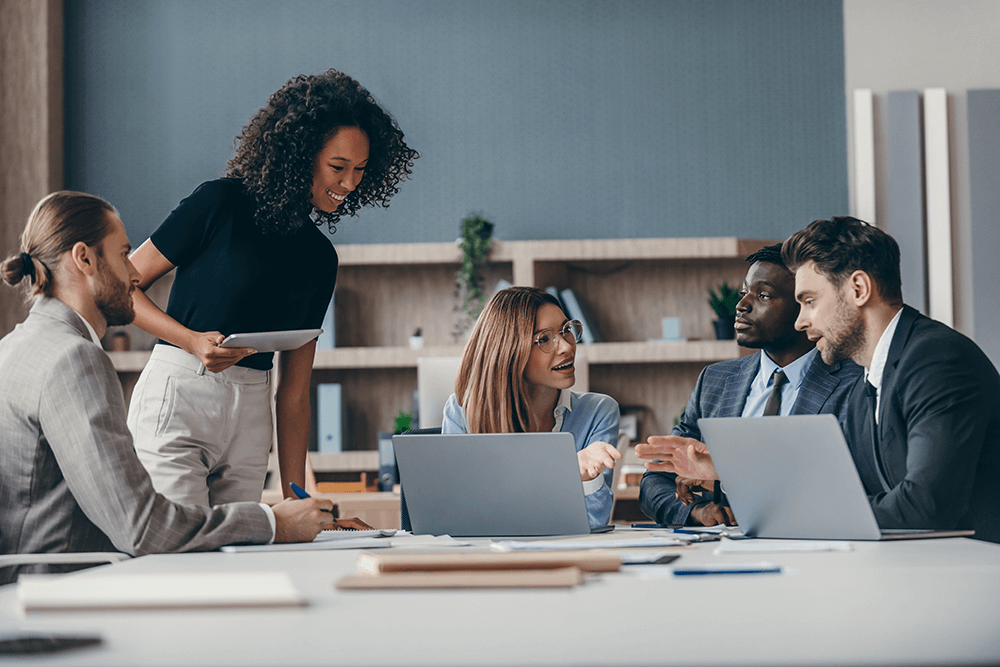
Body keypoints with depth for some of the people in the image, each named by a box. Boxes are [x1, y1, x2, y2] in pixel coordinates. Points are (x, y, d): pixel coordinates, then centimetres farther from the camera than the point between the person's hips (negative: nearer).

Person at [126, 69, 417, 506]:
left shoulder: (318, 258, 12)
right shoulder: (220, 204, -5)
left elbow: (294, 392, 12)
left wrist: (295, 496, 7)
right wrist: (192, 340, -17)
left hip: (250, 420, 6)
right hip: (176, 401, -6)